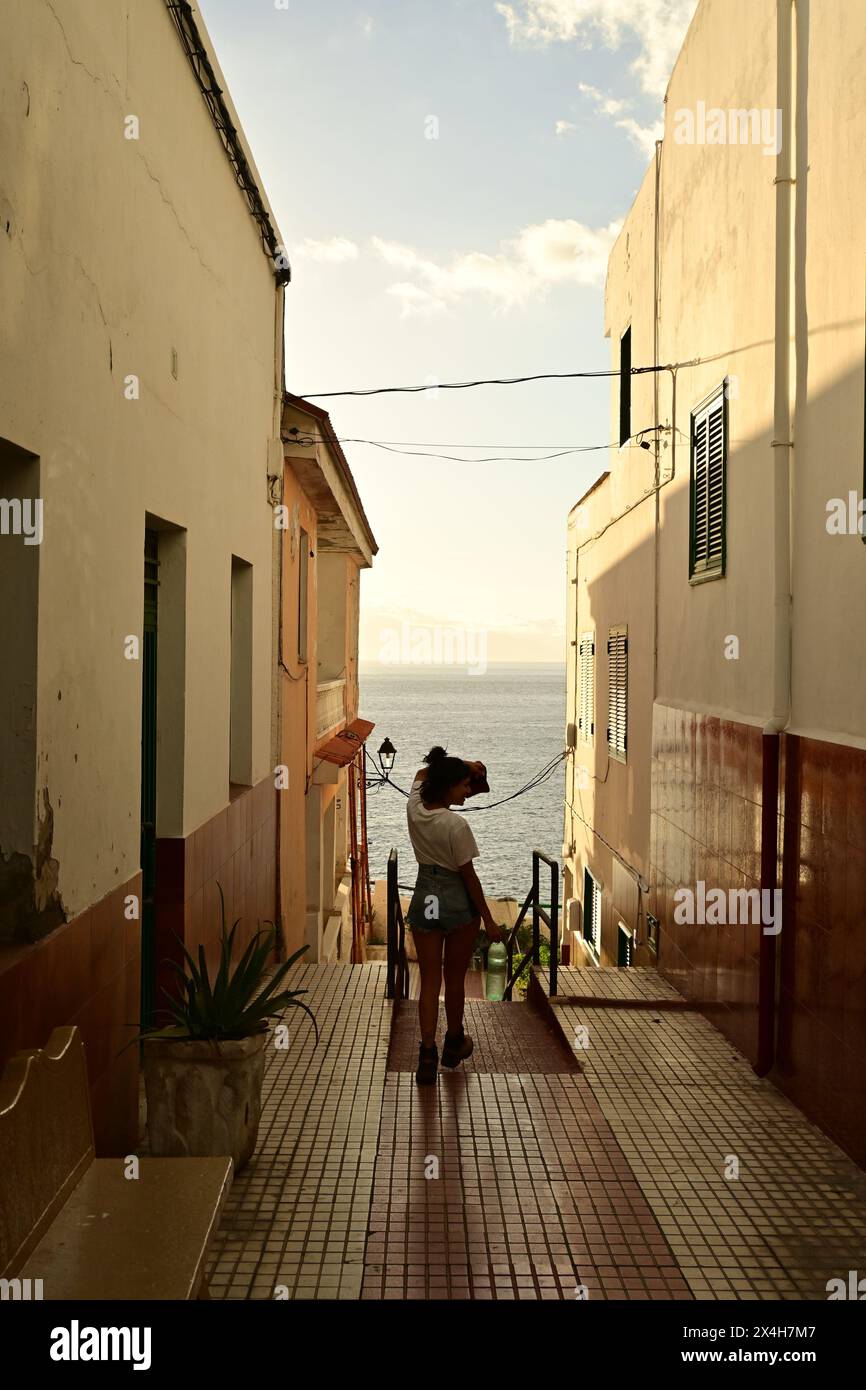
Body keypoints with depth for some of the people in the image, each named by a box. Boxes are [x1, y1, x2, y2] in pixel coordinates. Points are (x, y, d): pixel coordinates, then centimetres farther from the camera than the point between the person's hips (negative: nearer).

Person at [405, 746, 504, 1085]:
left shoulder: (414, 809, -5)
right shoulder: (456, 825, -22)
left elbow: (422, 773, 17)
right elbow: (469, 876, -16)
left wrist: (462, 765, 12)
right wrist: (488, 920, -7)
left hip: (424, 899, 4)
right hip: (457, 902, -4)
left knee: (429, 981, 8)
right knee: (455, 978, 15)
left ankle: (427, 1055, 0)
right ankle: (454, 1044, 33)